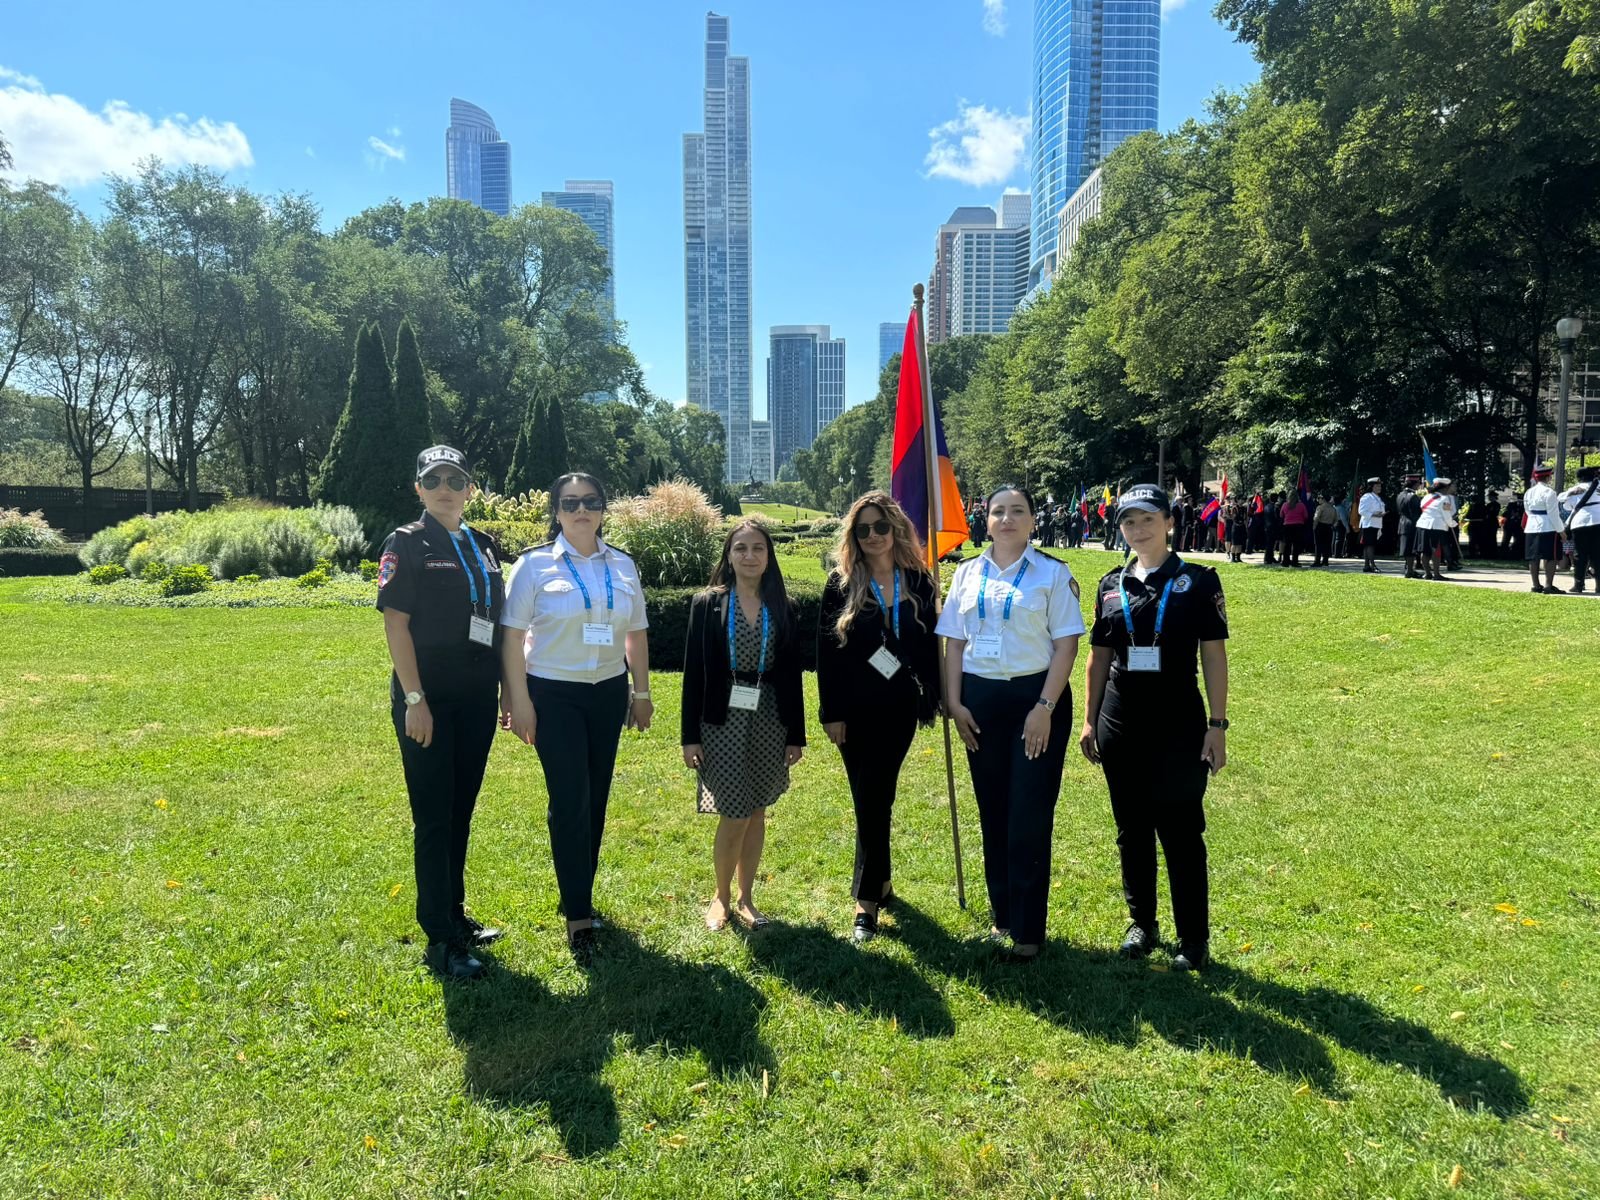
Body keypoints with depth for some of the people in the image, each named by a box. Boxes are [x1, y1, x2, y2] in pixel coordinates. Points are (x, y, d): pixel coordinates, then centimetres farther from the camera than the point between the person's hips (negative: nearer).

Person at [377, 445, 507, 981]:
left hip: (476, 699, 6)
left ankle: (455, 915, 29)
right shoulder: (406, 544, -6)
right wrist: (414, 699, -17)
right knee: (434, 817, 0)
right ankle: (440, 940, 8)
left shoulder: (484, 547, 11)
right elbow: (395, 622, -12)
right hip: (428, 699, -6)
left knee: (461, 812, 15)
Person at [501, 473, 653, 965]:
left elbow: (636, 633, 14)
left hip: (608, 692, 4)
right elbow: (512, 635, -7)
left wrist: (642, 692, 14)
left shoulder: (622, 565, 6)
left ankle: (579, 897, 26)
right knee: (570, 801, -6)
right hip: (554, 693, -4)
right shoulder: (535, 564, -6)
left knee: (595, 800, 9)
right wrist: (519, 701, -11)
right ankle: (578, 916, 2)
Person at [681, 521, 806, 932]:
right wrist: (689, 735, -5)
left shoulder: (783, 610, 4)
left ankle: (746, 897, 25)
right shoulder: (708, 604, -2)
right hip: (722, 723, -2)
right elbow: (694, 671, -3)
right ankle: (721, 897, 20)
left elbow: (792, 675, 6)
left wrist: (796, 735, 5)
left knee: (757, 813, 10)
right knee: (734, 817, -2)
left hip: (769, 723, 3)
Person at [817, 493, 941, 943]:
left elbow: (929, 645, 6)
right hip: (855, 708, -2)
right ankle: (876, 884, 14)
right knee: (871, 799, 1)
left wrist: (930, 698, 2)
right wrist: (831, 712, -8)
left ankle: (869, 895, 18)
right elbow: (826, 652, -4)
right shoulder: (841, 584, -3)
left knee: (878, 797, 8)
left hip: (899, 706, 2)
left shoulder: (918, 581, 3)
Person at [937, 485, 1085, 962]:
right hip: (979, 699, 4)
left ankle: (1027, 929, 10)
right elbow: (954, 642, 9)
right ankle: (1002, 915, 26)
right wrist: (954, 702, 1)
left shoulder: (1052, 574, -2)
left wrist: (1045, 707, -13)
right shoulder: (968, 574, 8)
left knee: (1030, 817, -1)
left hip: (1035, 697, -3)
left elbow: (1066, 643, -6)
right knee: (992, 812, 12)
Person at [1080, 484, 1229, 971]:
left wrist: (1217, 725, -9)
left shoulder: (1197, 581, -3)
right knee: (1132, 831, 12)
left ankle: (1194, 939, 16)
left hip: (1179, 726, -4)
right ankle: (1142, 924, 28)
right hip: (1120, 726, 4)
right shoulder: (1111, 585, 7)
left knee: (1182, 832, 2)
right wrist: (1089, 721, 9)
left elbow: (1214, 655, -4)